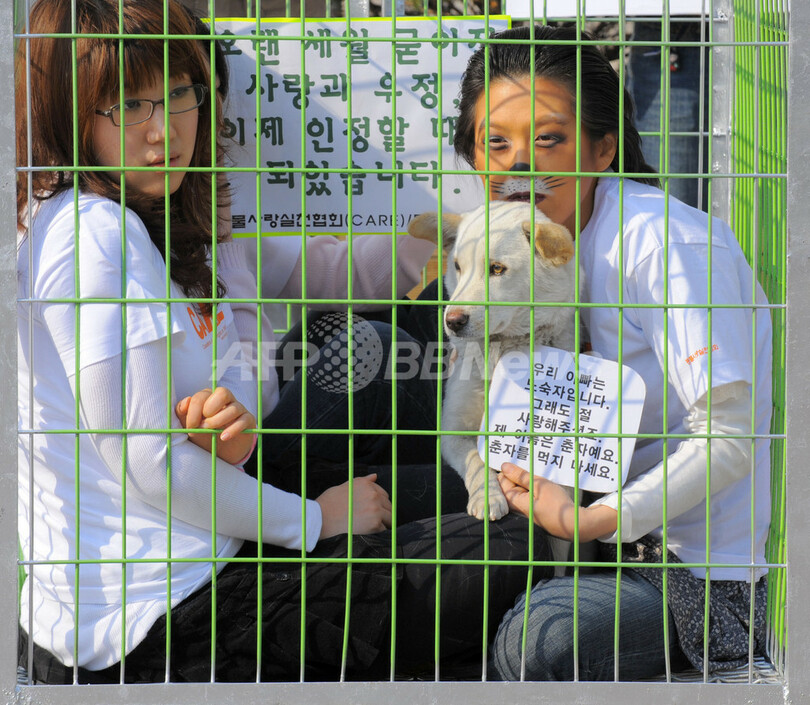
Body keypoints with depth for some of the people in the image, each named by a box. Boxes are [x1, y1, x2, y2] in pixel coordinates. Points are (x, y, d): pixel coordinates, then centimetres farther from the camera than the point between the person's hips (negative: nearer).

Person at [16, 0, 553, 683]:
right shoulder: (92, 232, -18)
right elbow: (151, 461, -20)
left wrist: (237, 420, -13)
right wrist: (311, 519, -7)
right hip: (157, 623, -10)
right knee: (517, 556, -8)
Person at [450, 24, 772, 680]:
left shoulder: (669, 244, -19)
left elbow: (729, 436, -22)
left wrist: (588, 520, -24)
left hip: (705, 568, -8)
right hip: (624, 546, 8)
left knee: (539, 637, -30)